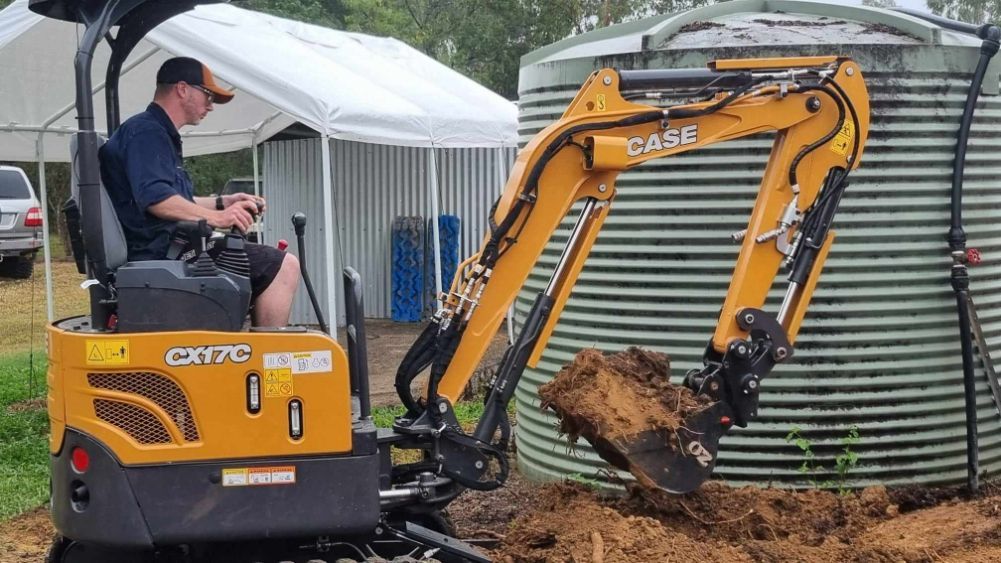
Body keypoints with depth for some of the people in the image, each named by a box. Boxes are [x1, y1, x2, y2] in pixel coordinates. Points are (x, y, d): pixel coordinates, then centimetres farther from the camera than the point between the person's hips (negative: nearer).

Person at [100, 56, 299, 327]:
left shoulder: (159, 134, 24)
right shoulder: (146, 132, -11)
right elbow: (154, 198, -27)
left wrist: (223, 202, 19)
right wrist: (215, 216, -31)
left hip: (165, 248, 12)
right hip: (161, 252, -12)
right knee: (282, 267, -16)